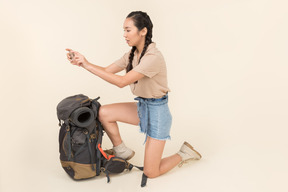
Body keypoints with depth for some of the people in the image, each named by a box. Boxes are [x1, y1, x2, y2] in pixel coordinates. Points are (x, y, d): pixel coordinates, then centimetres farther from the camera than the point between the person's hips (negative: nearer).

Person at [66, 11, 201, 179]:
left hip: (157, 110, -8)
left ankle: (185, 153, 23)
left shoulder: (153, 57, -26)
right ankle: (123, 153, 13)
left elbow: (122, 81, -30)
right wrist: (82, 62, -12)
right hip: (141, 106, 8)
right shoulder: (132, 55, 2)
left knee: (151, 173, -4)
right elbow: (107, 71, 3)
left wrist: (88, 65, -28)